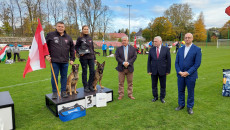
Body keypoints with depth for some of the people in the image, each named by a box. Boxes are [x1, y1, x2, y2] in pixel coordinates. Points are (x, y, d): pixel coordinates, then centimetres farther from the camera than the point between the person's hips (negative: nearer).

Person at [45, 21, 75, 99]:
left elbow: (72, 49, 16)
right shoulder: (51, 35, 3)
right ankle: (54, 92, 17)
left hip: (65, 61, 2)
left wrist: (72, 59, 11)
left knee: (64, 76, 8)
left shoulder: (68, 37, 11)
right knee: (54, 76, 3)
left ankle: (63, 91, 20)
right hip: (54, 61, -2)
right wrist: (46, 55, -2)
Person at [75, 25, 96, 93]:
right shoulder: (80, 38, 1)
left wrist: (94, 58, 15)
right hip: (83, 57, -4)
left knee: (92, 71, 2)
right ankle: (85, 87, 14)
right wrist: (79, 52, -16)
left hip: (91, 57, 4)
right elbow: (76, 47, 4)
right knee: (84, 72, 3)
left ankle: (90, 85, 18)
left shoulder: (90, 38, 13)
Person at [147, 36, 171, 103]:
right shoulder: (151, 49, 0)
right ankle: (155, 97, 29)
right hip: (153, 70, 2)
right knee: (154, 85, 11)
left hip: (162, 71, -1)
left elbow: (168, 60, -2)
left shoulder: (166, 49, -4)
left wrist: (168, 70, -4)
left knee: (163, 85, 10)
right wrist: (149, 70, -2)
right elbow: (149, 61, 3)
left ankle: (162, 97, 28)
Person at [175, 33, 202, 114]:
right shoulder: (180, 49, 8)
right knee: (180, 91, 13)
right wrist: (179, 72, -8)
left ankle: (190, 107, 25)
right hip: (180, 74, 4)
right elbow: (176, 62, 7)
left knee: (190, 92, 8)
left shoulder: (197, 49, -5)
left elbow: (197, 64, -11)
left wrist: (187, 73, -15)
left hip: (191, 75, -3)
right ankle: (181, 105, 30)